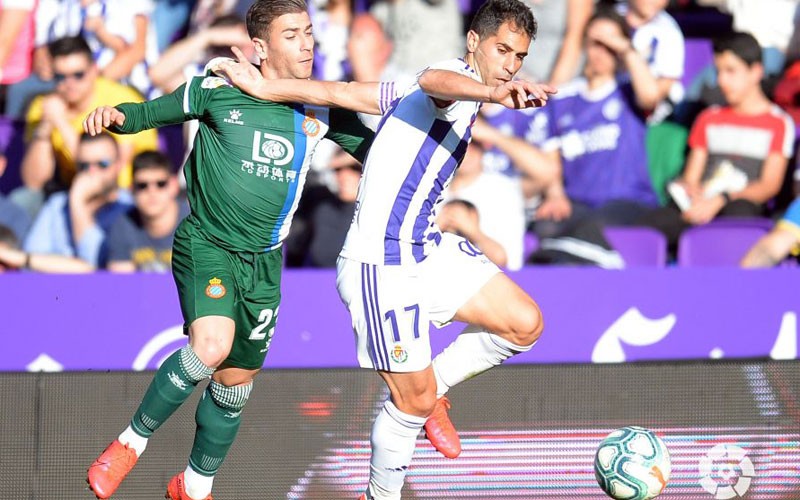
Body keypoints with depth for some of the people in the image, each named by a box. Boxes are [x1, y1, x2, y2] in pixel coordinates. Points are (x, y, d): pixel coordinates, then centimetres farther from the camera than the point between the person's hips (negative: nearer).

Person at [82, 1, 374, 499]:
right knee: (211, 346, -30)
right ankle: (131, 443, -11)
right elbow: (151, 113, 0)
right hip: (206, 245, -5)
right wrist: (115, 116, -21)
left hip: (263, 261, 5)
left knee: (236, 382, 12)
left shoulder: (322, 111, 1)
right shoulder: (219, 91, -8)